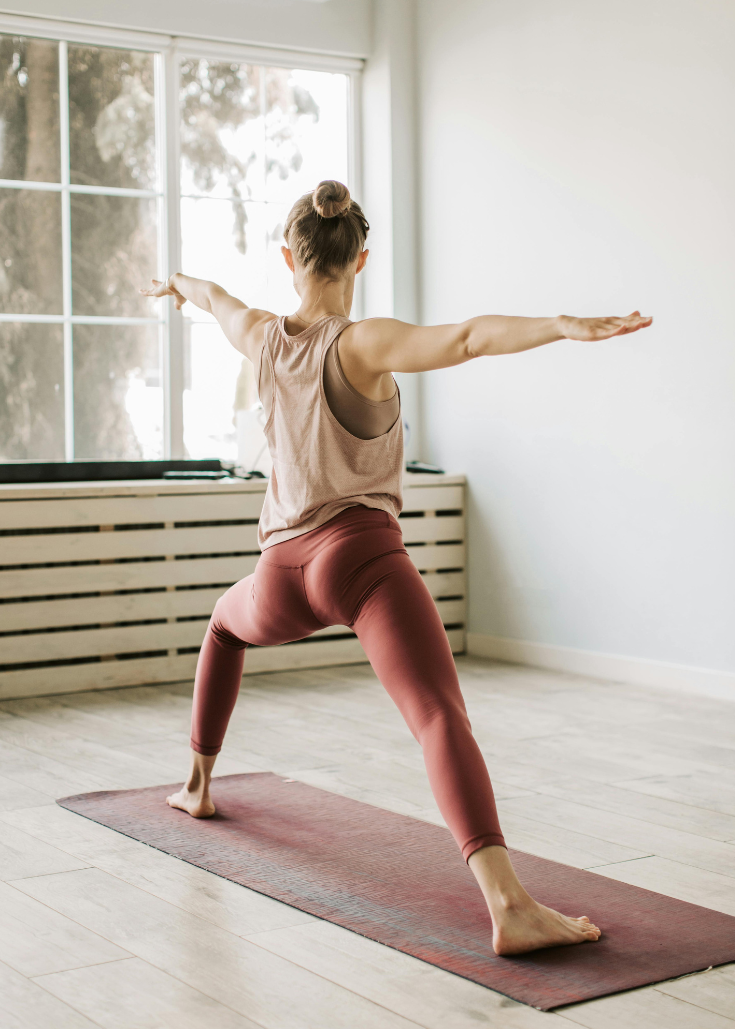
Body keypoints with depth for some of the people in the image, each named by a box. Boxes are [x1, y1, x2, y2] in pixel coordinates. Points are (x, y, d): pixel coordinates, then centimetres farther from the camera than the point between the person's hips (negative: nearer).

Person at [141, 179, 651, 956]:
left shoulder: (261, 336, 7)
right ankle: (508, 904, -40)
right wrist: (565, 327, -38)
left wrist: (180, 283, 55)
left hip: (284, 573, 6)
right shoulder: (363, 346, -9)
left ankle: (197, 787, 51)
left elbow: (218, 299, 32)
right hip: (361, 557, -6)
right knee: (441, 718, -21)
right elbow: (467, 338, -28)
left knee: (229, 622, 40)